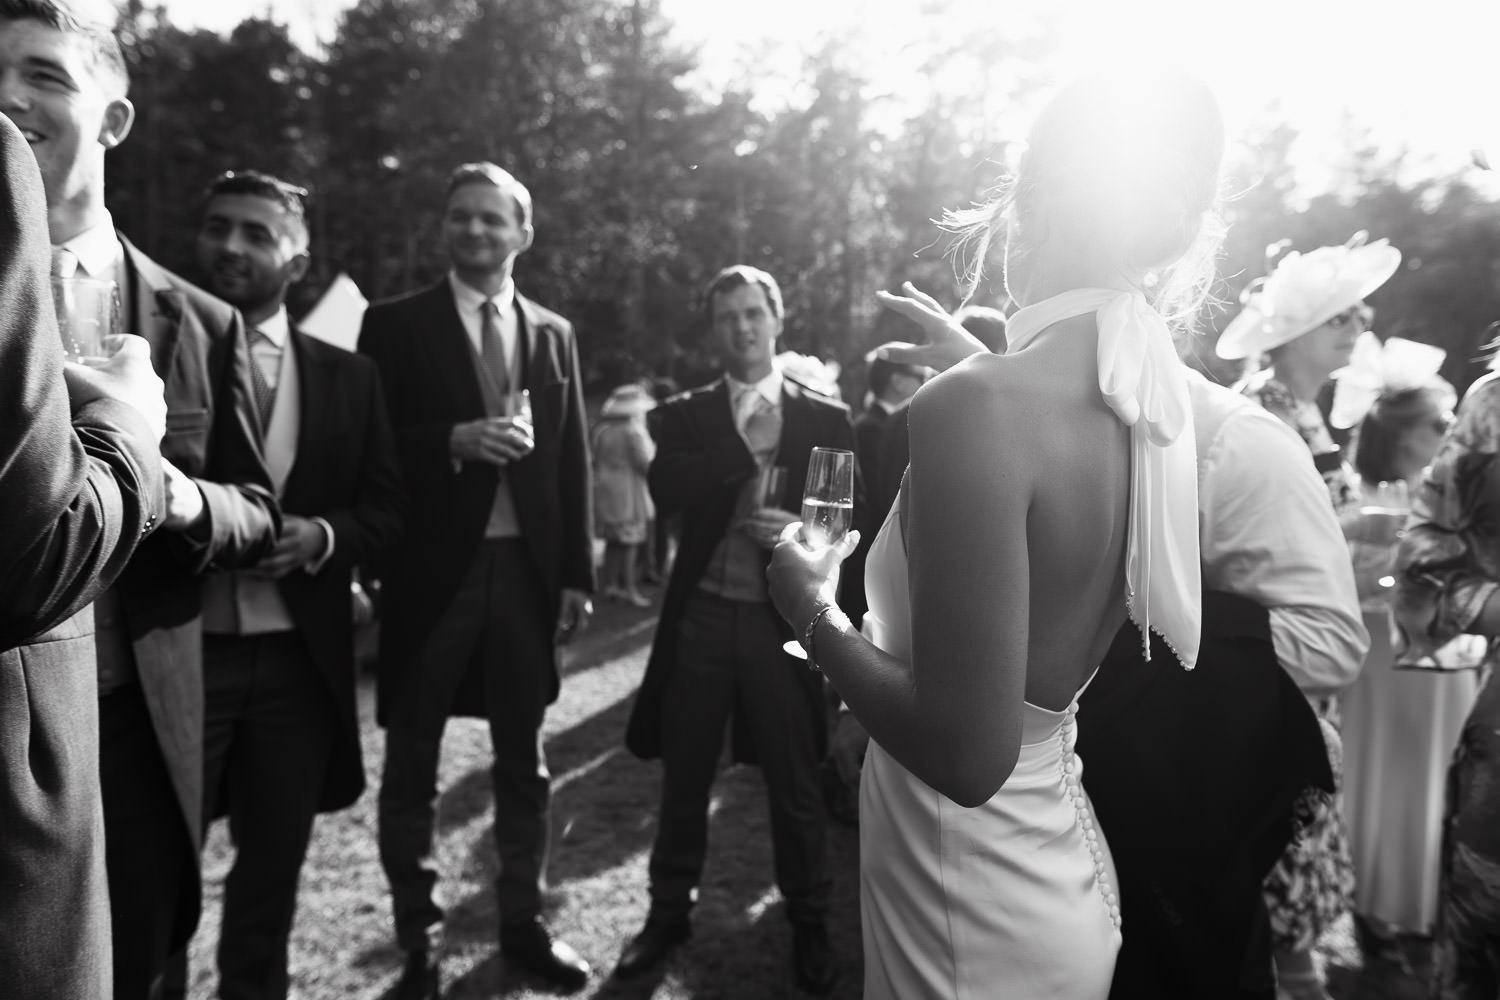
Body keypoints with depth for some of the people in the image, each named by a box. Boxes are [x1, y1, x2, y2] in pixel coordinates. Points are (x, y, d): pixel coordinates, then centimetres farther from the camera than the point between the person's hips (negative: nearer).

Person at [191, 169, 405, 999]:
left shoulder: (347, 377, 6)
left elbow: (387, 506, 5)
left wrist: (319, 536, -14)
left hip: (297, 661, 2)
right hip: (175, 653, -2)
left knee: (274, 866, 16)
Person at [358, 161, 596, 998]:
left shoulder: (554, 333, 10)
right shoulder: (398, 325, 2)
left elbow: (573, 459, 7)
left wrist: (577, 574, 1)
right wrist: (455, 441, -20)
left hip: (526, 569, 2)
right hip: (432, 569, -2)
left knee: (524, 759, 13)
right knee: (412, 766, 8)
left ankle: (525, 921, 29)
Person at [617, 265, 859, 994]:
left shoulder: (826, 418, 2)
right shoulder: (686, 414, 4)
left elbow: (854, 518, 0)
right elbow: (666, 491, -14)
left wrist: (801, 534, -18)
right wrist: (745, 442, -15)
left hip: (784, 620, -1)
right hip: (701, 616, 1)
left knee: (796, 785, 10)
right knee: (684, 779, 13)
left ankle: (809, 924, 31)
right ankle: (668, 912, 33)